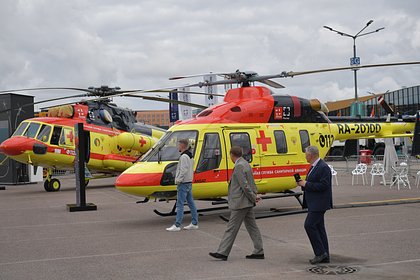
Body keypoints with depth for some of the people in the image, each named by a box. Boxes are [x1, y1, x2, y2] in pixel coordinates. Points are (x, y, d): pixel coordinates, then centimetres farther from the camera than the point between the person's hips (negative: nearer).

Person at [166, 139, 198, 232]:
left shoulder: (184, 156, -16)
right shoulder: (190, 156, 16)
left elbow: (184, 170, -24)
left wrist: (178, 180, -17)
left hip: (183, 183, -10)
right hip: (189, 182, 10)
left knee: (180, 205, -9)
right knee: (191, 203, 12)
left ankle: (177, 225, -9)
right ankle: (194, 223, 16)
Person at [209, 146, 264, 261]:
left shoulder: (239, 166, -18)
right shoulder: (246, 164, 13)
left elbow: (245, 185, -21)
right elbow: (251, 183, 15)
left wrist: (253, 198, -13)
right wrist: (254, 195, 4)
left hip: (240, 203, -10)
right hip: (248, 203, 10)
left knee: (232, 228, -4)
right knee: (252, 227, 12)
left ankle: (222, 253, 0)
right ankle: (258, 252, 15)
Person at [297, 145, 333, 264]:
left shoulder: (323, 167, -16)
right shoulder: (314, 166, 16)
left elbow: (323, 185, -23)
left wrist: (306, 184, -18)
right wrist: (303, 183, 5)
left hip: (319, 204, -10)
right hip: (314, 204, 10)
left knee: (309, 225, -13)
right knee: (319, 228, 11)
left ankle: (320, 253, -6)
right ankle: (324, 256, 15)